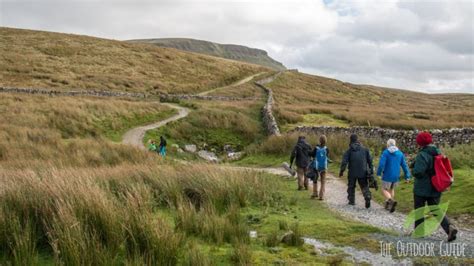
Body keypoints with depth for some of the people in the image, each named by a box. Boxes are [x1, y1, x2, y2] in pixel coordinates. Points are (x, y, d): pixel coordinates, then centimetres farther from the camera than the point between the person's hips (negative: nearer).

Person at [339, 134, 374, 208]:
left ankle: (351, 200, 19)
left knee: (351, 186, 15)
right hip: (363, 172, 2)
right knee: (364, 186, 7)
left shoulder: (349, 150, -4)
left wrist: (341, 171, -5)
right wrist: (371, 171, 9)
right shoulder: (365, 149, 5)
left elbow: (344, 162, -11)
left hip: (352, 173, -2)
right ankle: (368, 197, -17)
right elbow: (370, 160, 5)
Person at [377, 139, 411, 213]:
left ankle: (391, 201, -20)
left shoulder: (385, 153, -9)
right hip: (396, 176, 5)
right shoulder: (400, 153, 4)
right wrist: (407, 176, 7)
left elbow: (381, 164, -17)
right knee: (391, 189, 24)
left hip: (387, 176, -5)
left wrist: (378, 173, -4)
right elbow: (404, 165, 3)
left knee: (384, 190, 7)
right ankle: (388, 205, 25)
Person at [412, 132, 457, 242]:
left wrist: (413, 171, -8)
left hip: (422, 189, -7)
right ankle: (449, 227, -7)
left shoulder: (422, 155, -21)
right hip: (436, 189, 7)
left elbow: (418, 172, -29)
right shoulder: (438, 153, 6)